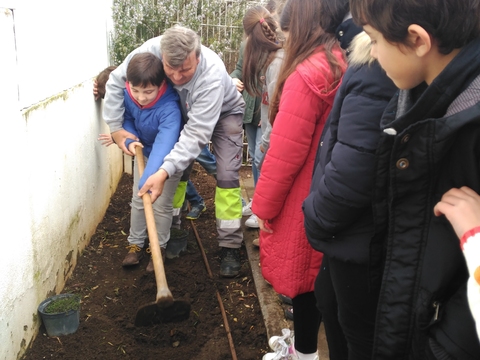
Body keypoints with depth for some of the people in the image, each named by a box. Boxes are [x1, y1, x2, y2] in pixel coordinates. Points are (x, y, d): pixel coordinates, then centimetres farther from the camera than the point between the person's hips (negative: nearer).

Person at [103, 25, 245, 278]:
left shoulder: (212, 75, -44)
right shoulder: (151, 50, -33)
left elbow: (196, 134, -44)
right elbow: (117, 81, -17)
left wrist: (164, 172, -52)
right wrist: (115, 127, -17)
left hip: (223, 113, -4)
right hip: (183, 112, 4)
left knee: (227, 176, -13)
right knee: (179, 167, 1)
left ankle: (230, 246, -4)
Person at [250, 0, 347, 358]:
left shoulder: (306, 75, -23)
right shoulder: (341, 66, 3)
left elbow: (285, 154, -22)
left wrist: (263, 206, -9)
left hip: (301, 201, -8)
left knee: (299, 275, 9)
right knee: (312, 274, 20)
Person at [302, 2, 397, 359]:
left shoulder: (375, 72, -28)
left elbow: (351, 170, -29)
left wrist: (316, 218, -14)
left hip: (360, 234, -9)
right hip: (357, 226, 9)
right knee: (330, 301, 27)